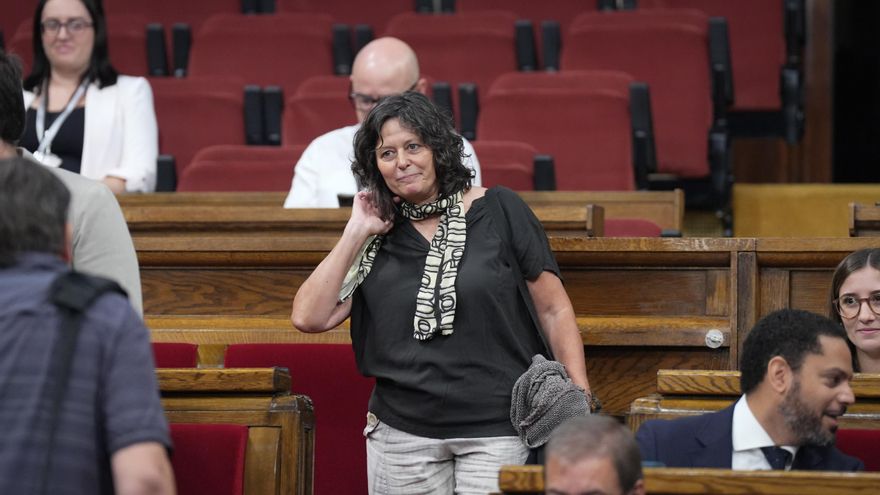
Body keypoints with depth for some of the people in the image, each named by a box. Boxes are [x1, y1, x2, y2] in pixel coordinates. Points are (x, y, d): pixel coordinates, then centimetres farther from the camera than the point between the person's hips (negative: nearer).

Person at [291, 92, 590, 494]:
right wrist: (356, 232, -1)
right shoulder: (379, 240, 9)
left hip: (499, 430, -3)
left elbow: (555, 311, 2)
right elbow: (309, 317, -1)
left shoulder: (498, 211, 1)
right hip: (402, 430, 3)